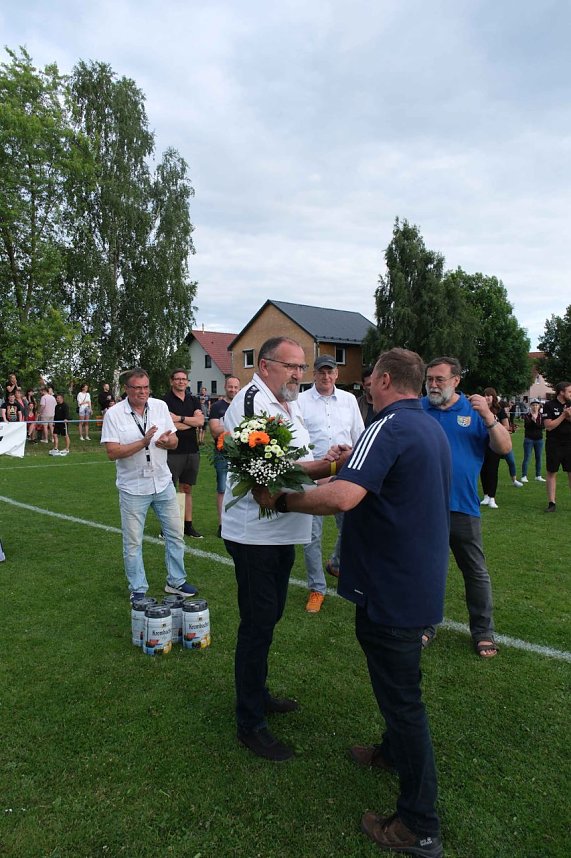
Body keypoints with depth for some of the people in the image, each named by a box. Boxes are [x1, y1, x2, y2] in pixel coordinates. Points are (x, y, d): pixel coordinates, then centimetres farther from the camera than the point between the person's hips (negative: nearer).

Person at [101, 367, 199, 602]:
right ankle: (138, 590, 22)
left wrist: (167, 441, -19)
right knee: (133, 543, 6)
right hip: (133, 488, -4)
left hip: (163, 483, 4)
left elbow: (175, 441, 4)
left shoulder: (160, 406, 1)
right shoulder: (114, 414, -10)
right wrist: (144, 442, -24)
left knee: (175, 534, 12)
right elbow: (112, 452, -17)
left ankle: (176, 581, 28)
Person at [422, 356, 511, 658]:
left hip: (462, 506, 0)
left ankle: (483, 631, 28)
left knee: (476, 572, 11)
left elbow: (505, 447, -7)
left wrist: (488, 416, -21)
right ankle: (426, 625, 31)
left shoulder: (474, 411, 0)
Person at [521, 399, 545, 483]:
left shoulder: (541, 416, 5)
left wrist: (535, 421, -19)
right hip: (529, 439, -3)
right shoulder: (527, 415, -1)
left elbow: (542, 426, -8)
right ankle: (524, 476, -2)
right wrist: (531, 419, -25)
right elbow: (526, 426, -14)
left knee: (538, 458, 8)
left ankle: (538, 476, 16)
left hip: (539, 439, 3)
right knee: (526, 458, -5)